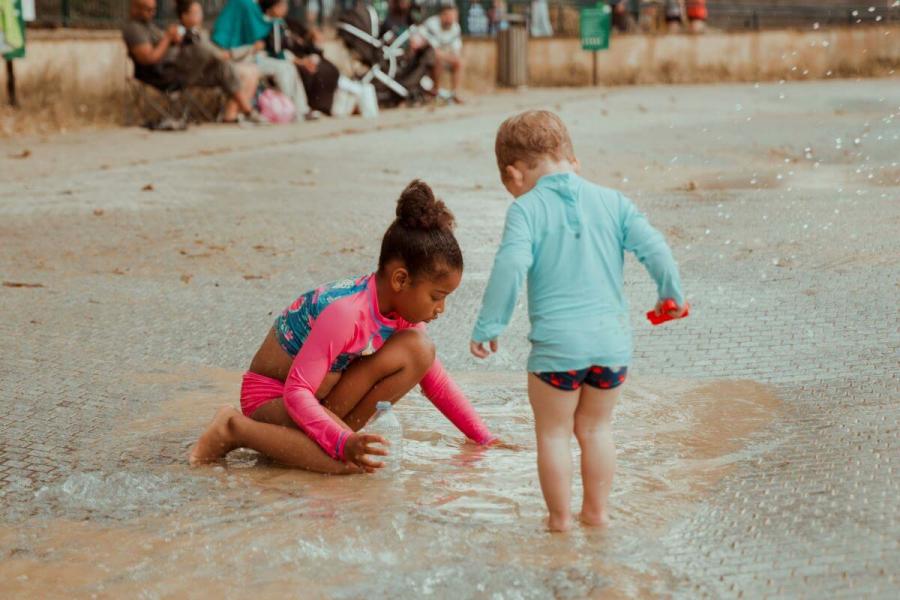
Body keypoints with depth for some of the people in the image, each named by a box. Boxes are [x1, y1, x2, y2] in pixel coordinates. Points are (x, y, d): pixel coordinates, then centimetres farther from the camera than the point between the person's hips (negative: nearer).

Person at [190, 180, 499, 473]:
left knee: (419, 350, -12)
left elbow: (436, 381, 7)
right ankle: (235, 428, -14)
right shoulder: (345, 313, -31)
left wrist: (485, 440, 4)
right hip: (273, 396, -7)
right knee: (349, 461, -36)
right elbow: (296, 391, -31)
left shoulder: (402, 310, -4)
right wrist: (344, 443, -43)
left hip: (321, 396, 7)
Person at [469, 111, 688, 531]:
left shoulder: (526, 209, -6)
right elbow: (653, 247, 1)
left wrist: (488, 326, -10)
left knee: (553, 432, 11)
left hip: (557, 342, -4)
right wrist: (671, 293, 18)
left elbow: (510, 268, -17)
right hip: (612, 338, 4)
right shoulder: (612, 201, 5)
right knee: (595, 428, 21)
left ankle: (559, 516, 17)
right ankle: (597, 510, 27)